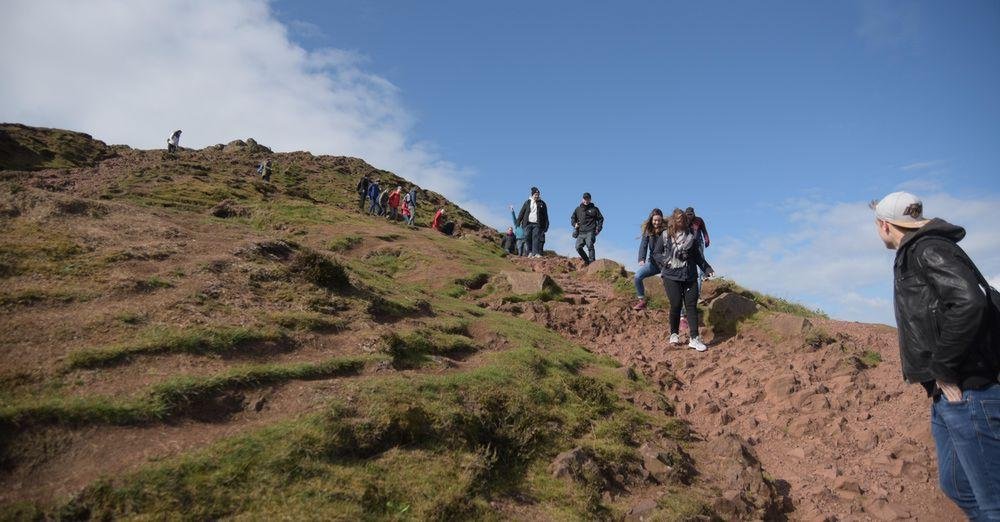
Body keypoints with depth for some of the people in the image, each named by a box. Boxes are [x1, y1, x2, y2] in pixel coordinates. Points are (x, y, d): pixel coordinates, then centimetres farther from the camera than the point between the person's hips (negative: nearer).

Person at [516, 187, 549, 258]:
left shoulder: (542, 203, 10)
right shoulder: (527, 202, 12)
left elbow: (545, 215, 12)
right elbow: (522, 212, 13)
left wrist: (546, 225, 6)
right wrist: (518, 222, 7)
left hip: (537, 224, -1)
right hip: (528, 223, 1)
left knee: (536, 238, -11)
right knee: (527, 237, -5)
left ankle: (536, 253, -16)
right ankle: (530, 252, 6)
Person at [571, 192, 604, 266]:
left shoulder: (594, 209, 10)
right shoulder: (578, 209, 18)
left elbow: (600, 219, 12)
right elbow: (572, 218, 28)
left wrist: (598, 229, 1)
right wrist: (574, 224, 7)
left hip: (590, 232, -4)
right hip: (580, 232, 4)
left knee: (590, 246, -18)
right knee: (578, 247, -6)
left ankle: (592, 262, -17)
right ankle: (586, 260, 10)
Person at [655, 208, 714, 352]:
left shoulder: (690, 236, 8)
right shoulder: (665, 236, 1)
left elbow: (697, 255, 18)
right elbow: (657, 253, 7)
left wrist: (706, 267, 13)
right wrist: (665, 261, -10)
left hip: (690, 276, 3)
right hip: (671, 276, -2)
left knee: (692, 305, -2)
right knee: (676, 305, -6)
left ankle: (694, 339, 0)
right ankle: (674, 334, 15)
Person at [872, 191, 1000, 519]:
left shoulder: (927, 249, -10)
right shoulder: (913, 255, 19)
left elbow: (969, 303, -27)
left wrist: (944, 370, -19)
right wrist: (936, 375, 11)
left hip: (966, 393, -10)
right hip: (945, 395, 10)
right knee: (956, 486, 20)